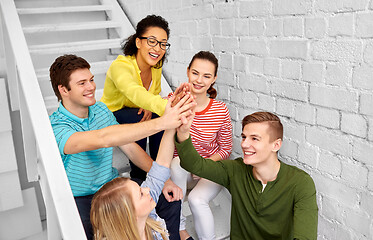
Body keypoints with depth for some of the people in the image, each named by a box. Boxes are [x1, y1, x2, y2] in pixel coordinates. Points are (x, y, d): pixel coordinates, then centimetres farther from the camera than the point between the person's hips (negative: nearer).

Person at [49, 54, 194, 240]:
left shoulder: (100, 110, 0)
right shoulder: (55, 128, -23)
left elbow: (130, 148, 2)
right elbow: (103, 139, -43)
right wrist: (161, 123, -49)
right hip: (81, 199, -5)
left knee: (170, 199, -6)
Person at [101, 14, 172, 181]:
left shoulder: (156, 66, -10)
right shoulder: (120, 66, -32)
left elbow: (155, 93, 6)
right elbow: (135, 93, -53)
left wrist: (149, 106, -19)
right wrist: (166, 107, -72)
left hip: (135, 113, 5)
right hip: (110, 115, -5)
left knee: (160, 119, -23)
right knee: (138, 120, -33)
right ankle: (138, 175, -15)